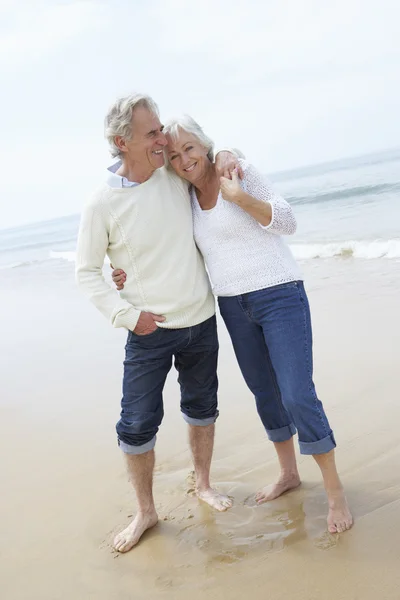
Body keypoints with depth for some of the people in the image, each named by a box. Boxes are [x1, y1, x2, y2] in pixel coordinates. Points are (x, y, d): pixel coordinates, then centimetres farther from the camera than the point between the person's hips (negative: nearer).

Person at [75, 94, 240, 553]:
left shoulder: (176, 175, -4)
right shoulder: (102, 204, -13)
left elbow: (211, 149, 17)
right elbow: (86, 271, -4)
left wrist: (226, 156, -7)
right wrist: (126, 314, -13)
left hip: (200, 322, 4)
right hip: (149, 330, -3)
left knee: (201, 408, 18)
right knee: (137, 425, 1)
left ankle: (203, 484, 41)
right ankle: (145, 512, 24)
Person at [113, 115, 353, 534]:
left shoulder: (239, 170, -9)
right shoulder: (188, 197, 8)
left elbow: (287, 222, -10)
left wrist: (239, 196, -22)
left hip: (279, 296, -6)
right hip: (234, 307, 7)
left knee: (298, 397, -10)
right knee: (264, 393, 16)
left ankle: (335, 492, 9)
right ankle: (288, 473, 36)